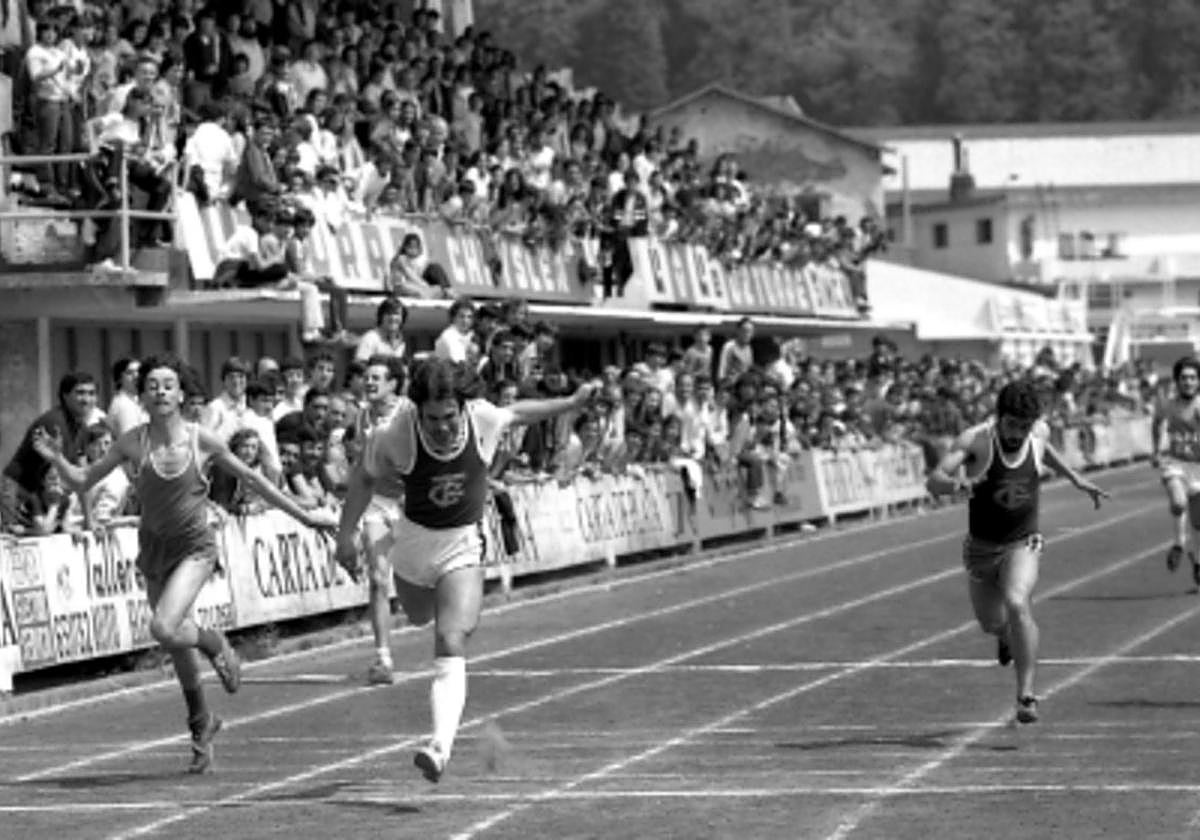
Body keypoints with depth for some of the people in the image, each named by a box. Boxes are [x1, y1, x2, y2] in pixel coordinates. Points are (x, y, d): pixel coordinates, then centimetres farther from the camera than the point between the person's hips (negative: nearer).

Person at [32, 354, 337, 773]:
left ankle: (214, 644, 7)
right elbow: (82, 481, -2)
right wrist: (57, 459, -23)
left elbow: (251, 479, 2)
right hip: (154, 547, 3)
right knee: (178, 643, 13)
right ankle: (202, 723, 35)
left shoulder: (202, 440, -11)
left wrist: (302, 515, 7)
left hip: (194, 546, -3)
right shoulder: (133, 443, -8)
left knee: (164, 627, -26)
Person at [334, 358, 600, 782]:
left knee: (451, 647, -18)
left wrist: (572, 403, 15)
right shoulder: (397, 436, -22)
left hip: (464, 544, -2)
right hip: (413, 538, 2)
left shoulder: (484, 419, -19)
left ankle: (441, 746, -29)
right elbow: (364, 477, -3)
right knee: (419, 618, 26)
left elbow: (516, 413, 5)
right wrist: (346, 535, -2)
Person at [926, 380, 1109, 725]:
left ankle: (1026, 694, -24)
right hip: (981, 548, 0)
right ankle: (1007, 637, 56)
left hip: (1023, 544, 0)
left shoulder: (1039, 432, -9)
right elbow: (933, 482, -30)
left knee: (1017, 605, -27)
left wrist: (1074, 478, 20)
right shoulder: (976, 440, -20)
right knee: (991, 622, 16)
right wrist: (956, 482, -51)